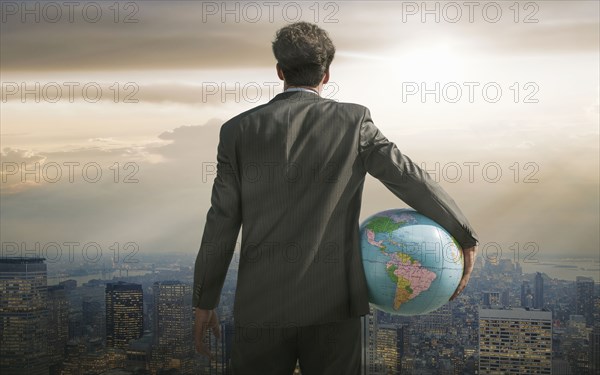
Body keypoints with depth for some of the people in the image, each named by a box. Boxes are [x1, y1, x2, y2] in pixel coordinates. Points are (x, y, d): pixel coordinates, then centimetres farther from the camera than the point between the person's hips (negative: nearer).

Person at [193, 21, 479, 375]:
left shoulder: (239, 129, -1)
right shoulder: (353, 120, -2)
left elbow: (222, 221, 0)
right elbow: (410, 178, -3)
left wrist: (205, 301, 8)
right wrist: (466, 236, 8)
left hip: (261, 303, 1)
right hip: (334, 301, 0)